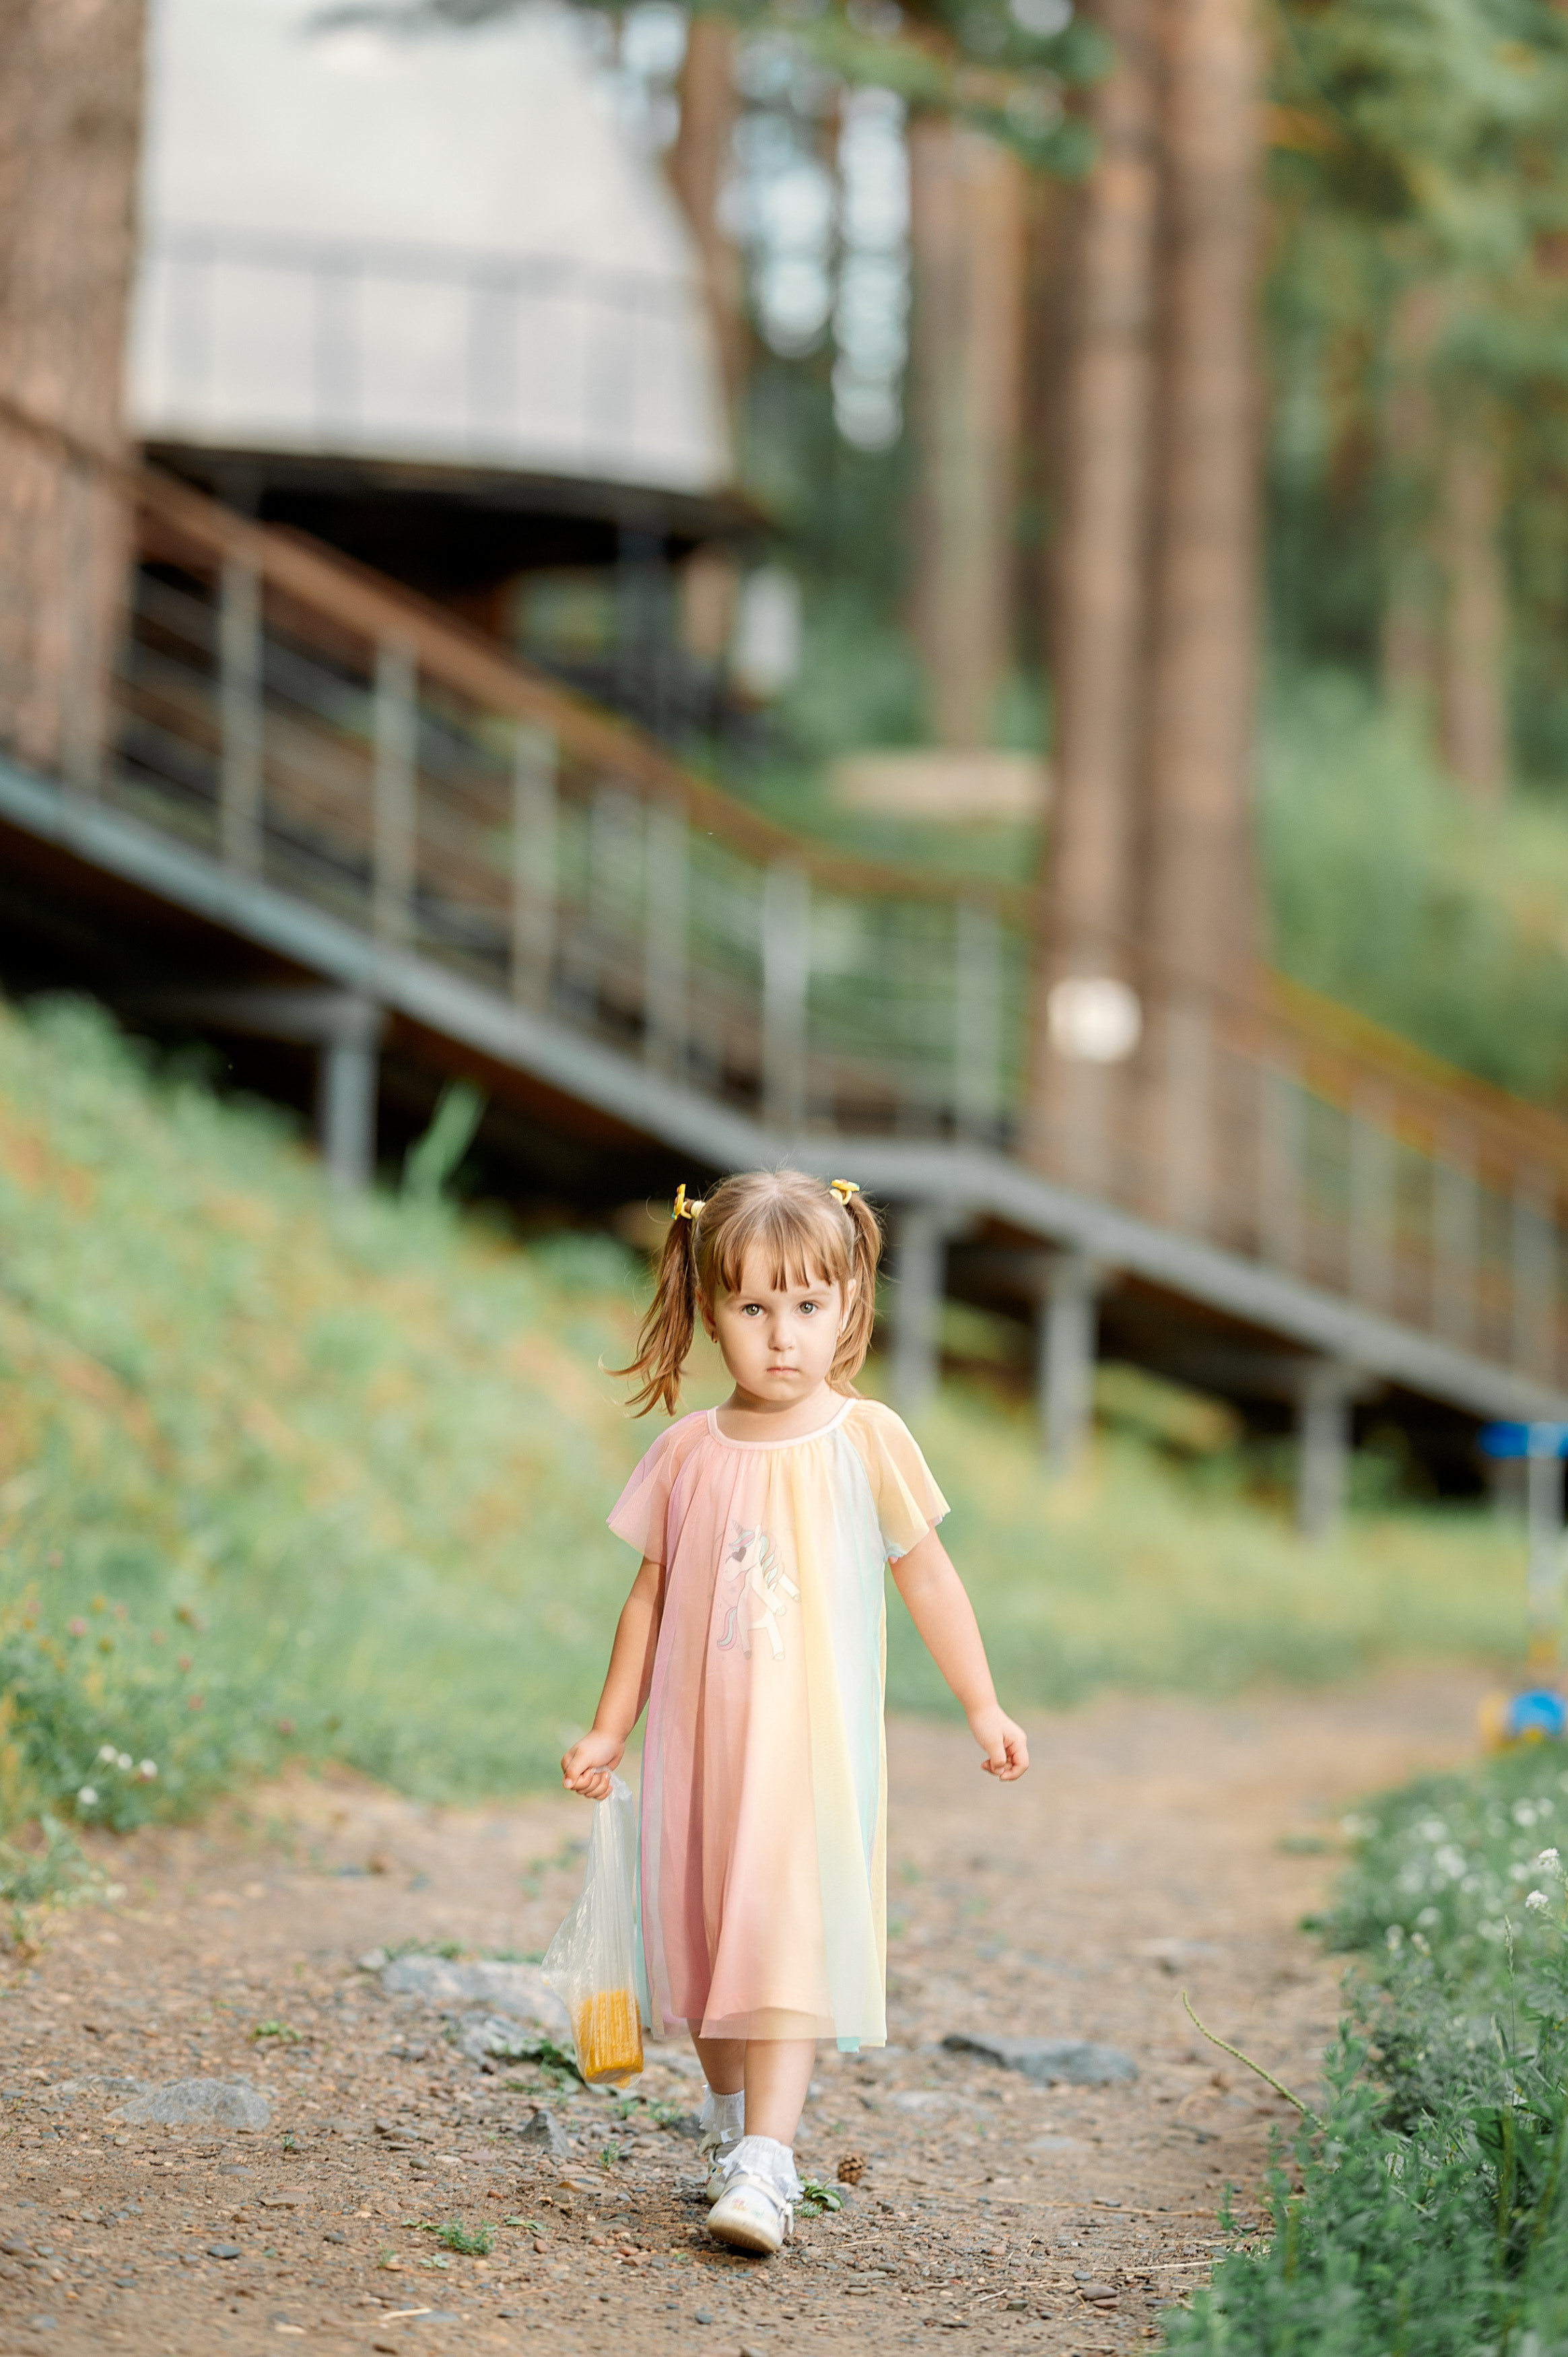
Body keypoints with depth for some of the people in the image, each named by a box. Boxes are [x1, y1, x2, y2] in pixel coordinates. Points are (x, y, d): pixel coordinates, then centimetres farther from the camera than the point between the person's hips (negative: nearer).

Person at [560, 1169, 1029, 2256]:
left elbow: (928, 1576, 2)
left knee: (791, 1932, -12)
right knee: (703, 1924, 10)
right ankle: (731, 2115, 30)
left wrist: (983, 1706, 0)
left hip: (815, 1735, -3)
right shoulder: (689, 1452, 3)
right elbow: (652, 1595, 11)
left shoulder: (866, 1440, -4)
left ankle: (765, 2161, -17)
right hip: (699, 1738, 3)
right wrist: (608, 1731, 13)